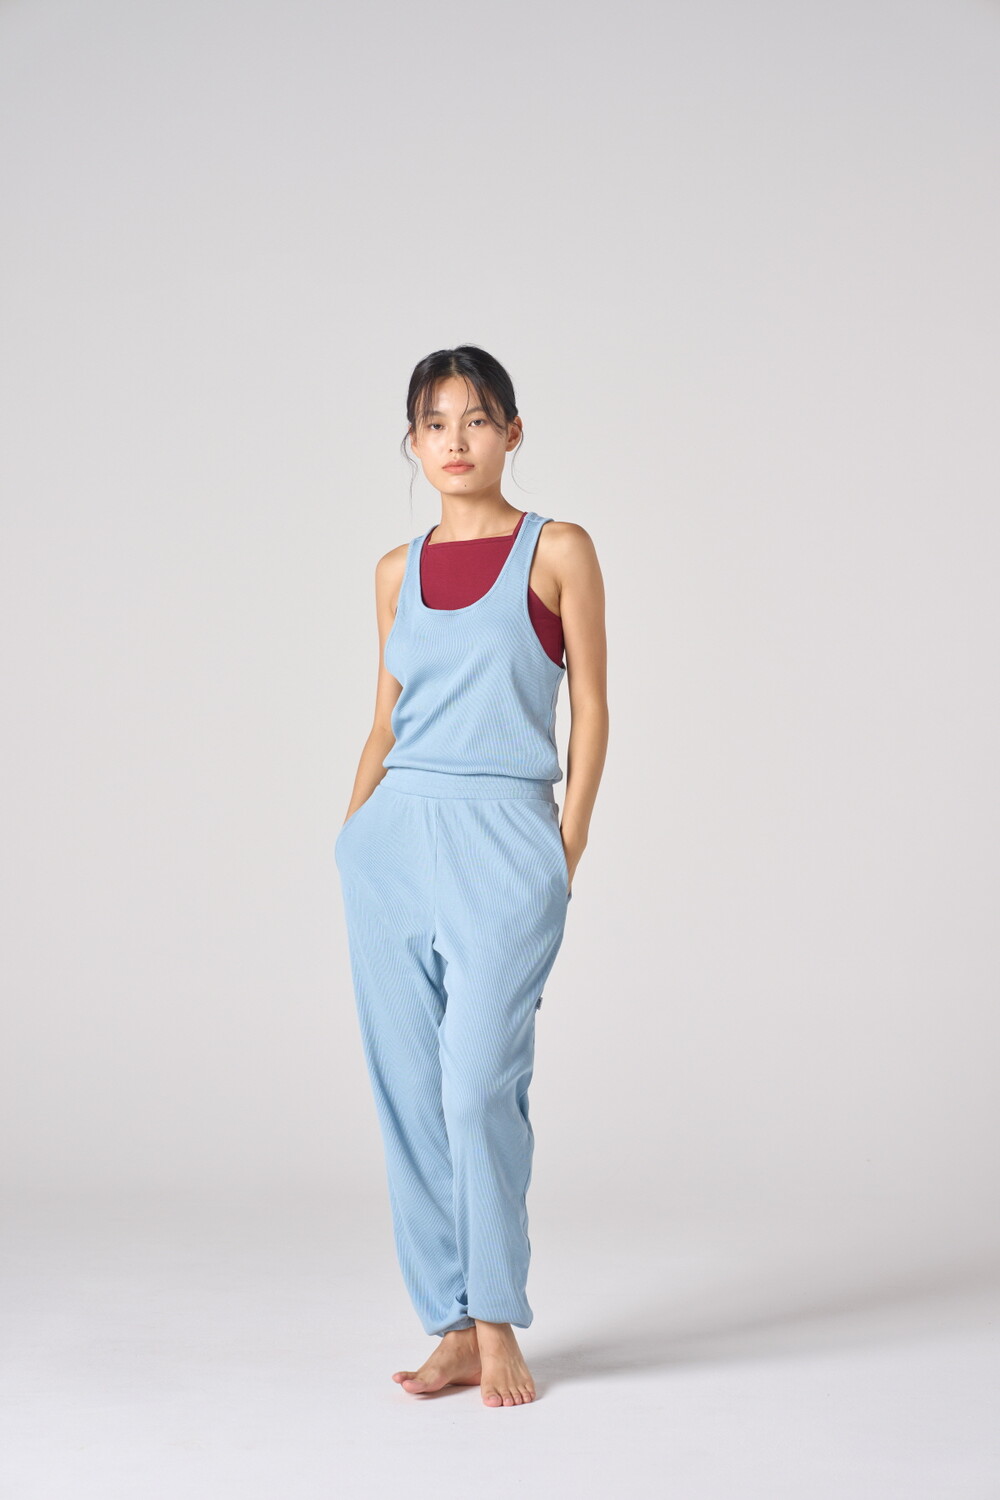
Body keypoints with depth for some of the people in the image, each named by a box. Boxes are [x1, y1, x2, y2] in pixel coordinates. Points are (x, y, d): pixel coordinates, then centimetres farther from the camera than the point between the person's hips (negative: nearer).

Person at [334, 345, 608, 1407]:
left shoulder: (558, 551, 3)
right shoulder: (398, 570, 14)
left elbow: (590, 707, 2)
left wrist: (566, 851, -5)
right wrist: (352, 831, 7)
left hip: (503, 840, -4)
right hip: (392, 838, 4)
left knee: (479, 1084, -11)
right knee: (407, 1088, 2)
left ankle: (497, 1324, 5)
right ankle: (452, 1328, 11)